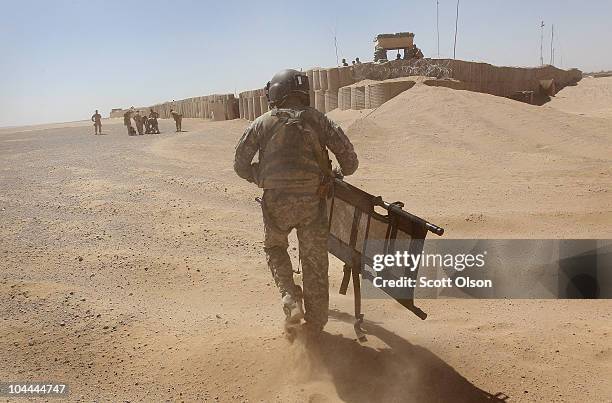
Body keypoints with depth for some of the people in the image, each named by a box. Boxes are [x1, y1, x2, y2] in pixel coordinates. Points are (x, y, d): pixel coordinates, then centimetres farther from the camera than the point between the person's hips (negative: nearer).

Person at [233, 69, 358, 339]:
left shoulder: (262, 123, 5)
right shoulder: (315, 118, 6)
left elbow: (240, 165, 5)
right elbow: (346, 151, 1)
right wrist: (342, 173, 19)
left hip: (276, 201, 0)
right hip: (313, 200, 1)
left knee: (274, 247, 26)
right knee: (315, 261, 13)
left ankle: (291, 301, 8)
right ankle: (315, 324, 23)